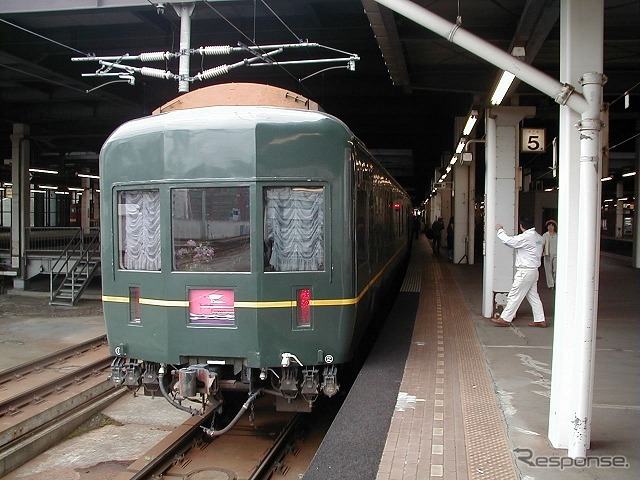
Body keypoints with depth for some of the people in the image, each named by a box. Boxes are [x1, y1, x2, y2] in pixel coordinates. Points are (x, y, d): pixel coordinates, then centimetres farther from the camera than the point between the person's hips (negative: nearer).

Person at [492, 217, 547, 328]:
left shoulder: (526, 237, -19)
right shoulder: (538, 237, 9)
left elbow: (509, 241, -19)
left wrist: (500, 230, -3)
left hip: (525, 272, -9)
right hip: (534, 271, 9)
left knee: (514, 296, -3)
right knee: (533, 296, 14)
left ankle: (505, 319, 3)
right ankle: (540, 320, 17)